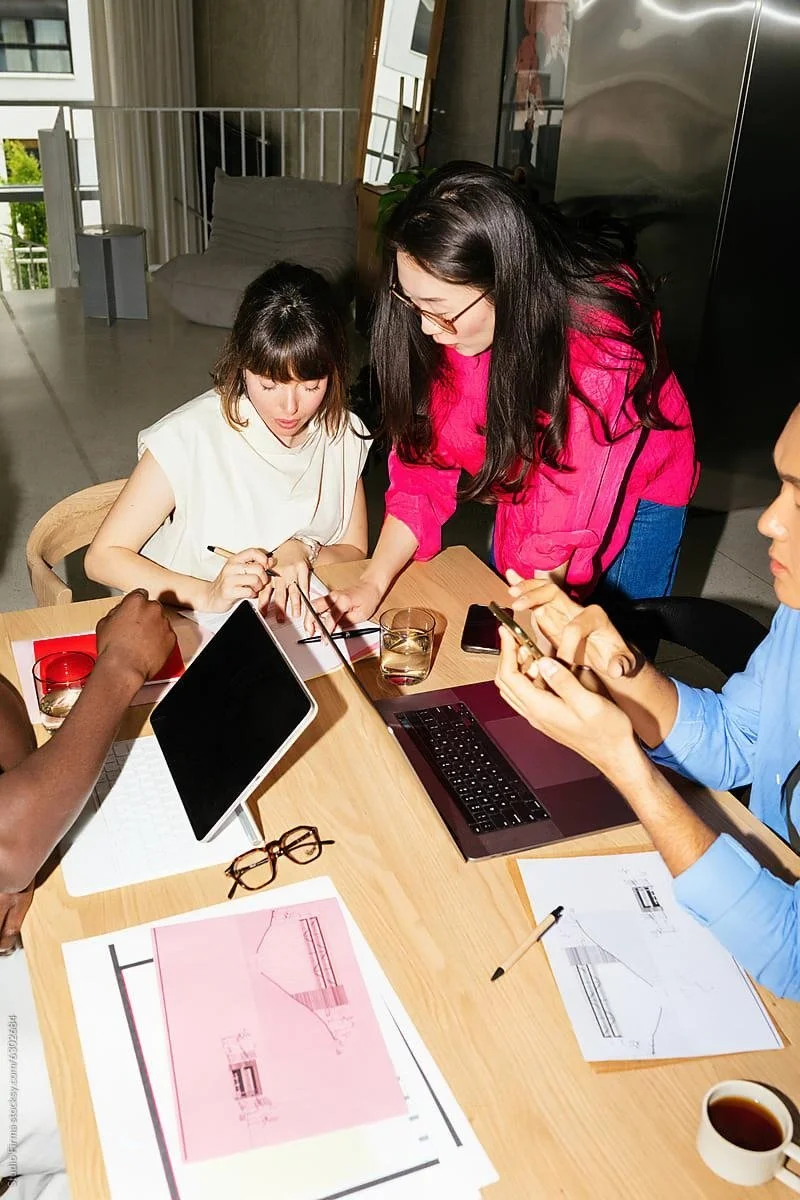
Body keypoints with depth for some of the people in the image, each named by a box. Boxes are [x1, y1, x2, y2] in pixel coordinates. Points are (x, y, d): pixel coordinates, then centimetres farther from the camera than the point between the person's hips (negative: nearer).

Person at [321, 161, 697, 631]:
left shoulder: (599, 336, -38)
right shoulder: (455, 318, -23)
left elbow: (562, 528, -34)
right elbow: (424, 458, -15)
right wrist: (373, 584, -22)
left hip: (638, 487, -4)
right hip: (529, 477, 5)